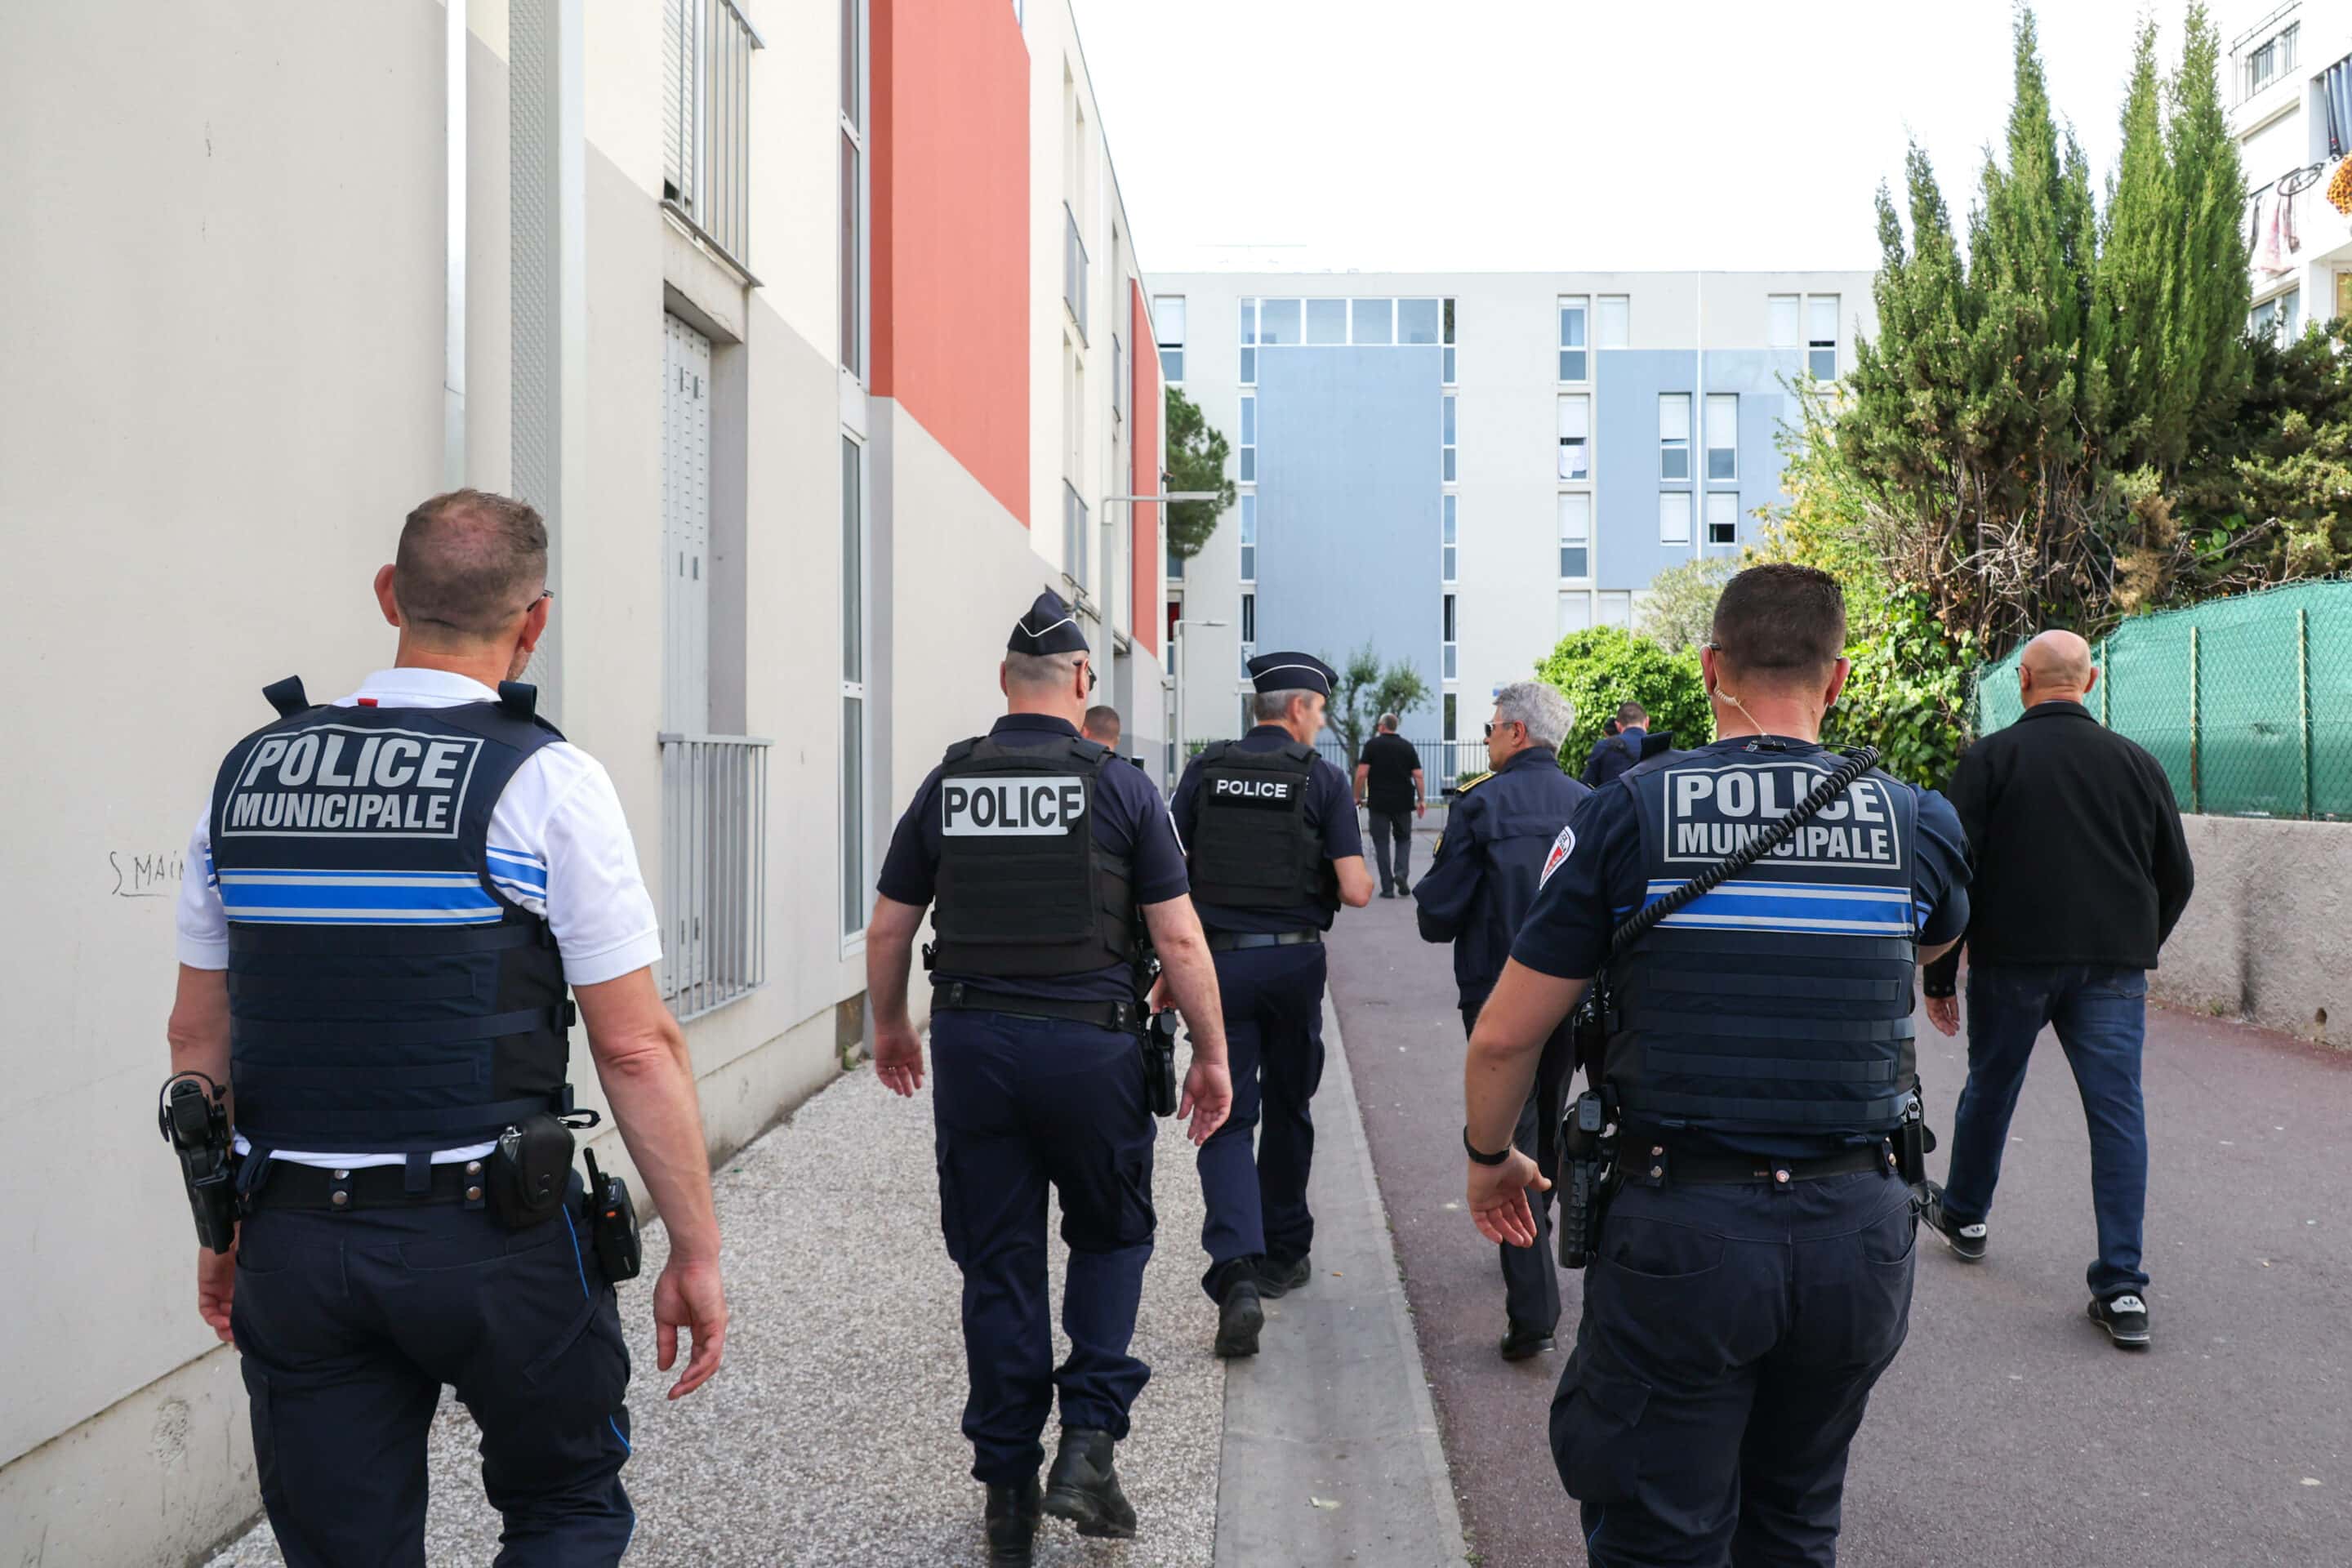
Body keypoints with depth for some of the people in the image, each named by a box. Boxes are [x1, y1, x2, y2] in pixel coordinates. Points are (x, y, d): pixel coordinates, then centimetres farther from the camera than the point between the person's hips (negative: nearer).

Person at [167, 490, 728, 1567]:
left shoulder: (250, 773, 5)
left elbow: (199, 1035, 11)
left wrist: (222, 1230, 21)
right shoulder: (545, 781, -11)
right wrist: (694, 1253, -4)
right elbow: (636, 1047, -12)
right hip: (489, 1236, -4)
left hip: (293, 1240, 4)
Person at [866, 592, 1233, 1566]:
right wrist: (1212, 1057, 3)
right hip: (1090, 1044, -2)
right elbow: (1180, 942, -7)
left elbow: (888, 931, 8)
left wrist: (890, 1031, 23)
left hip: (972, 1046, 2)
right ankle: (1088, 1444, 8)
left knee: (998, 1267, 11)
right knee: (1111, 1236, 18)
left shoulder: (947, 785, 3)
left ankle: (1007, 1488, 19)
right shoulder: (1120, 789, -5)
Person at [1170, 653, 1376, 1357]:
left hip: (1218, 961, 1)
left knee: (1227, 1118, 1)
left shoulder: (1204, 772, 2)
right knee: (1288, 1110, 18)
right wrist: (1365, 882, 13)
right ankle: (1282, 1255, 31)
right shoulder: (1322, 779, -5)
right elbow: (1354, 890, -10)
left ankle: (1237, 1272, -16)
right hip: (1294, 961, 0)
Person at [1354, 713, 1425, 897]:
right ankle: (1402, 872, -7)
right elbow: (1418, 775, 1)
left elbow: (1362, 773, -9)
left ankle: (1387, 887, 1)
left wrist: (1358, 797, 0)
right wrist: (1422, 800, 5)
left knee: (1381, 843, 4)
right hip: (1403, 803, 2)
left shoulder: (1372, 745, -2)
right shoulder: (1407, 746, 6)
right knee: (1404, 839, 18)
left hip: (1378, 803, -2)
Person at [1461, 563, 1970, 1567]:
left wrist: (1488, 1159, 13)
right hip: (1857, 1231, 3)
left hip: (1680, 1230, -3)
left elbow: (1505, 1037, -5)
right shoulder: (1917, 824, -1)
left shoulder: (1626, 815, -8)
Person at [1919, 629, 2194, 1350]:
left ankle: (1964, 1216, 37)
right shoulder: (2137, 763, 6)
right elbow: (2177, 877, 11)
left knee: (1990, 1092, 17)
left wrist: (1939, 976, 0)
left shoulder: (1991, 757, -3)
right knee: (2118, 1113, 2)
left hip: (2012, 963, -1)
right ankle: (2123, 1290, -1)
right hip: (2113, 969, 2)